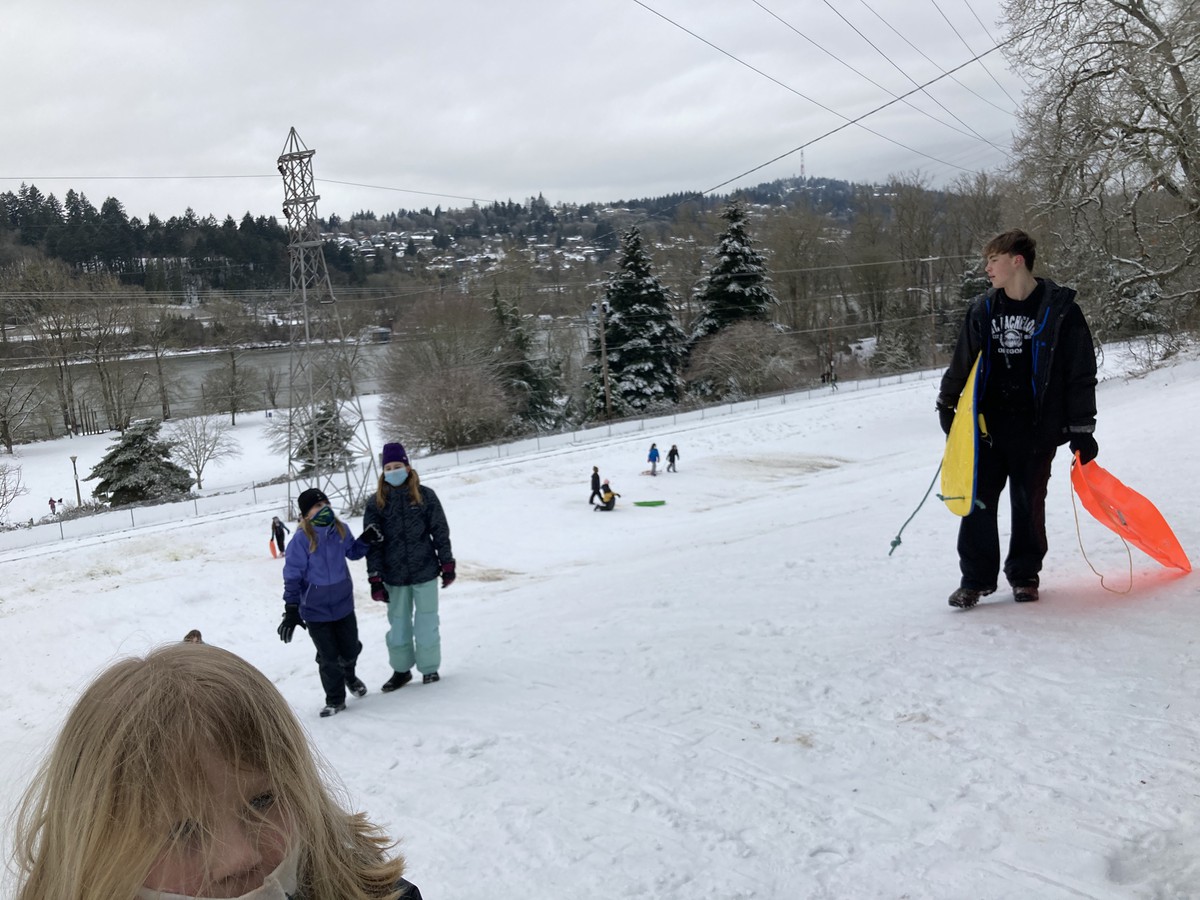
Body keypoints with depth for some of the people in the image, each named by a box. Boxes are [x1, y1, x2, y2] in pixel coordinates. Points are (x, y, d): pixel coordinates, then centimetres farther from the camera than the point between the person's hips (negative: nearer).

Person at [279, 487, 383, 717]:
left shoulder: (340, 530, -6)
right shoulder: (301, 540, -20)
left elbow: (353, 552, 13)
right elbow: (292, 577, -17)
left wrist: (365, 540, -8)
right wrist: (291, 610, -19)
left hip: (343, 603, 4)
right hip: (315, 610, -4)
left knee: (350, 649, 17)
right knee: (328, 657, 5)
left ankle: (349, 675, 51)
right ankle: (335, 700, 26)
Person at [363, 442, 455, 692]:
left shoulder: (425, 496, -2)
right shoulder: (377, 503, 0)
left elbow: (440, 532, 2)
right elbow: (372, 543, 0)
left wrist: (447, 565, 2)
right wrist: (375, 579, -4)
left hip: (425, 571, -1)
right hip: (394, 576, 1)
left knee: (426, 622, 6)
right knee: (398, 624, 10)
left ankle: (429, 668, 22)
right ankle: (401, 670, 26)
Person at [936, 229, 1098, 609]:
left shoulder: (1059, 308, -4)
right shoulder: (982, 309, 7)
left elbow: (1081, 373, -2)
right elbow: (962, 362, 17)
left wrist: (1082, 429, -3)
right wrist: (947, 403, 14)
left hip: (1037, 426, -3)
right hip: (988, 423, 3)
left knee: (1028, 503, 6)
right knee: (978, 500, 0)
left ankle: (1025, 575, 23)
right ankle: (976, 578, 10)